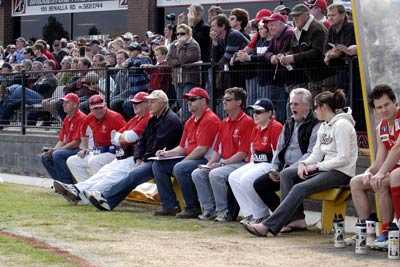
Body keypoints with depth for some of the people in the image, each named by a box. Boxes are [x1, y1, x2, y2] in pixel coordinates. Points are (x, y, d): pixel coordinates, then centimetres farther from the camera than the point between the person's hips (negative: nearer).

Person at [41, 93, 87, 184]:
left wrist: (56, 150, -17)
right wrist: (53, 149, -2)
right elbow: (61, 140, 18)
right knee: (45, 156, 0)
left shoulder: (81, 118, -13)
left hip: (79, 150, -10)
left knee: (57, 154, -30)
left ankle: (69, 182, -20)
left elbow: (76, 142, -19)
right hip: (68, 149, 10)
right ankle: (61, 181, 1)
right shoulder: (67, 119, 16)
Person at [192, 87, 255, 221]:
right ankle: (209, 210, -2)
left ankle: (223, 211, -17)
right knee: (197, 174, -7)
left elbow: (243, 153, -16)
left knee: (215, 174, -31)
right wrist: (210, 163, 3)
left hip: (240, 163, -9)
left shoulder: (247, 122, -11)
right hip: (223, 163, 9)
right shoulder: (224, 123, 17)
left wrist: (222, 163, -17)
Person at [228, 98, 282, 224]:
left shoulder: (276, 127, -13)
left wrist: (273, 170, -20)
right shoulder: (256, 129, 16)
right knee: (233, 177, -4)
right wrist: (250, 164, 8)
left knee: (246, 179, -25)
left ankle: (261, 215, -11)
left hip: (269, 164, -10)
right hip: (255, 164, 10)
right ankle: (250, 214, -3)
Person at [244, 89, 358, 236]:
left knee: (300, 188, -26)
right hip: (326, 169, 10)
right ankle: (295, 217, -9)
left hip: (342, 172, -10)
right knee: (286, 174, -4)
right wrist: (303, 163, -6)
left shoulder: (341, 125, -12)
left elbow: (344, 158, -19)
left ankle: (269, 225, -28)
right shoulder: (324, 126, 17)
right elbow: (317, 154, 15)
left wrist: (317, 166, -16)